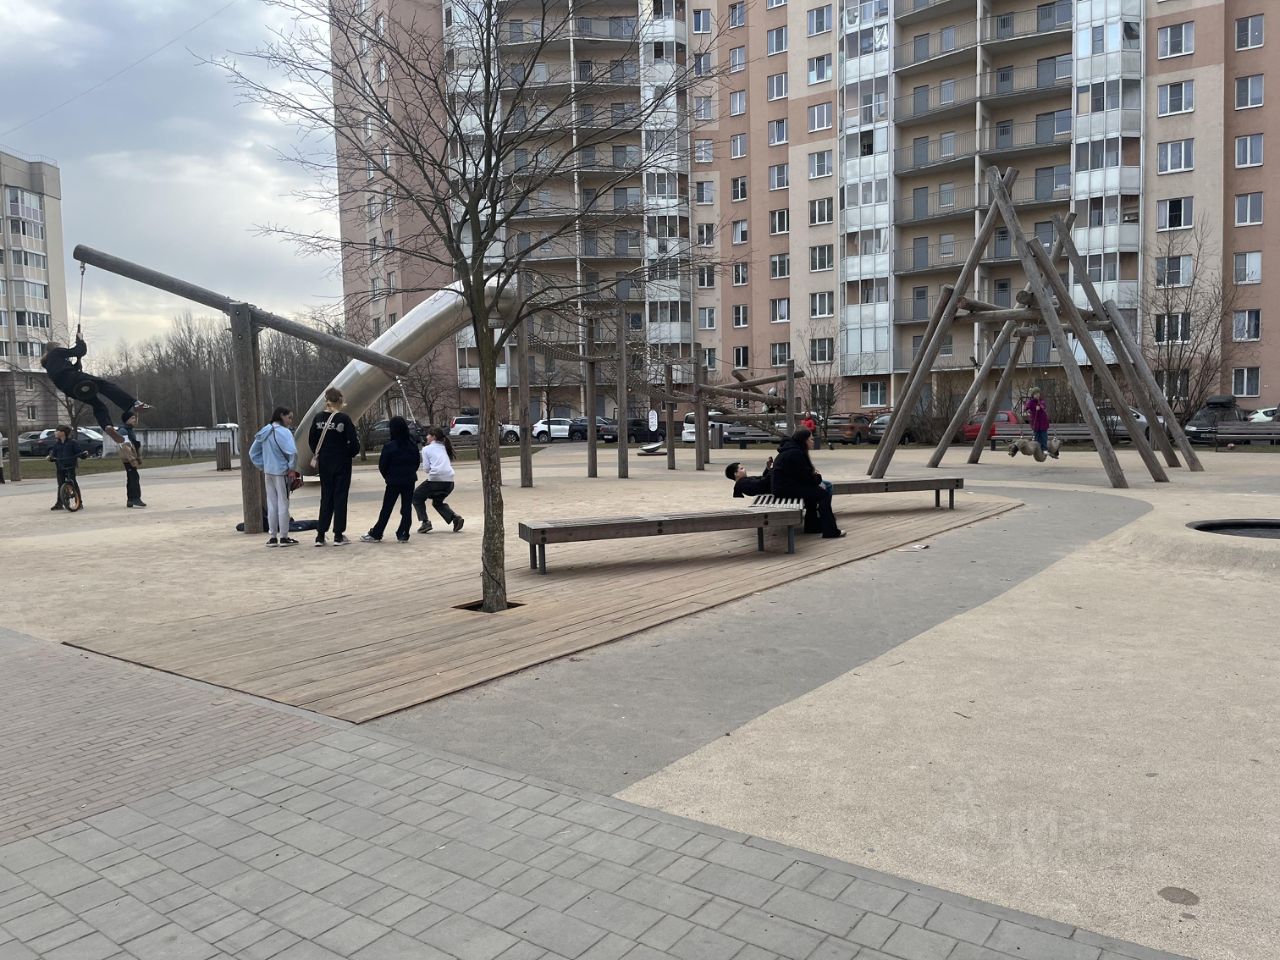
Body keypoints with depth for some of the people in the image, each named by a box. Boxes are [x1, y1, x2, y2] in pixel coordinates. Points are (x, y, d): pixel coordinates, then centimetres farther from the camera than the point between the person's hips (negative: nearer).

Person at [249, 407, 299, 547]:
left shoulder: (265, 432, 9)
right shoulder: (283, 432, -15)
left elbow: (253, 452, 15)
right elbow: (291, 451, -28)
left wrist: (262, 467, 14)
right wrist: (291, 467, -13)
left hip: (268, 472, 7)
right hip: (281, 472, -7)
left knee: (271, 504, 12)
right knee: (283, 504, 3)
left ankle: (273, 537, 17)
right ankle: (284, 537, 9)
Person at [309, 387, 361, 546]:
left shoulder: (318, 418, 0)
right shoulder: (344, 419, -12)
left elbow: (313, 441, 6)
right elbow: (354, 443, -14)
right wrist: (351, 453, 5)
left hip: (324, 463, 4)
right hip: (341, 463, -4)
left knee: (326, 497, 12)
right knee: (340, 497, 3)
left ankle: (320, 535, 11)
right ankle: (338, 536, 5)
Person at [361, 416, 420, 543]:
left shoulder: (389, 447, -14)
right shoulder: (413, 445, -1)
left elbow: (382, 466, -8)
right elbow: (416, 463, 7)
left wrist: (388, 477, 9)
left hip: (394, 482, -3)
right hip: (410, 480, 3)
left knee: (386, 509, 4)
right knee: (407, 507, 7)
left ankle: (375, 534, 11)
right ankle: (403, 535, 6)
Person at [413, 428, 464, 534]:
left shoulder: (426, 449, 5)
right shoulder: (444, 448, 21)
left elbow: (426, 468, 1)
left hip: (435, 479, -5)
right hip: (449, 481, 5)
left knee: (417, 497, 19)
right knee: (437, 502, 28)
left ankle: (425, 522, 2)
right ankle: (454, 517, 4)